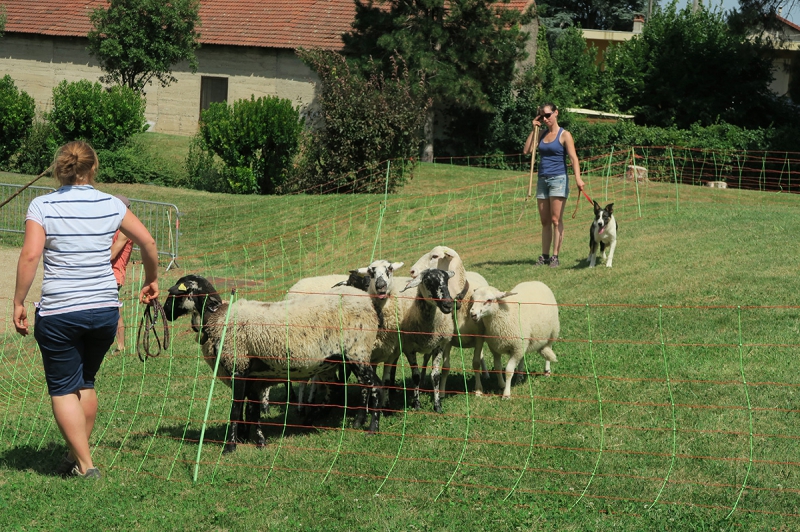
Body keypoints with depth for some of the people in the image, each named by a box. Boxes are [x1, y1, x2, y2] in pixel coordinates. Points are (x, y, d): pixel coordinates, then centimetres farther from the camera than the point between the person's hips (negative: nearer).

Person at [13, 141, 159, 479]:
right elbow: (148, 242, 8)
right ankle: (76, 457, 26)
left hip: (59, 311, -3)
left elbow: (30, 256, -13)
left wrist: (18, 302, -5)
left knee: (63, 388, 6)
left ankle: (85, 465, 0)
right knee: (86, 382, 20)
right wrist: (151, 281, 25)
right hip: (105, 308, 3)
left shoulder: (42, 207, -5)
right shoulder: (111, 205, 3)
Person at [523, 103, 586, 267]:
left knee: (556, 220, -7)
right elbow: (527, 150, 6)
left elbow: (573, 158, -13)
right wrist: (534, 129, 5)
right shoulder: (542, 134, 14)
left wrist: (578, 178, -27)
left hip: (558, 179, -6)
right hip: (542, 180, 6)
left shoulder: (564, 135, -4)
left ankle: (555, 256, -5)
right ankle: (544, 256, 9)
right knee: (545, 221, 6)